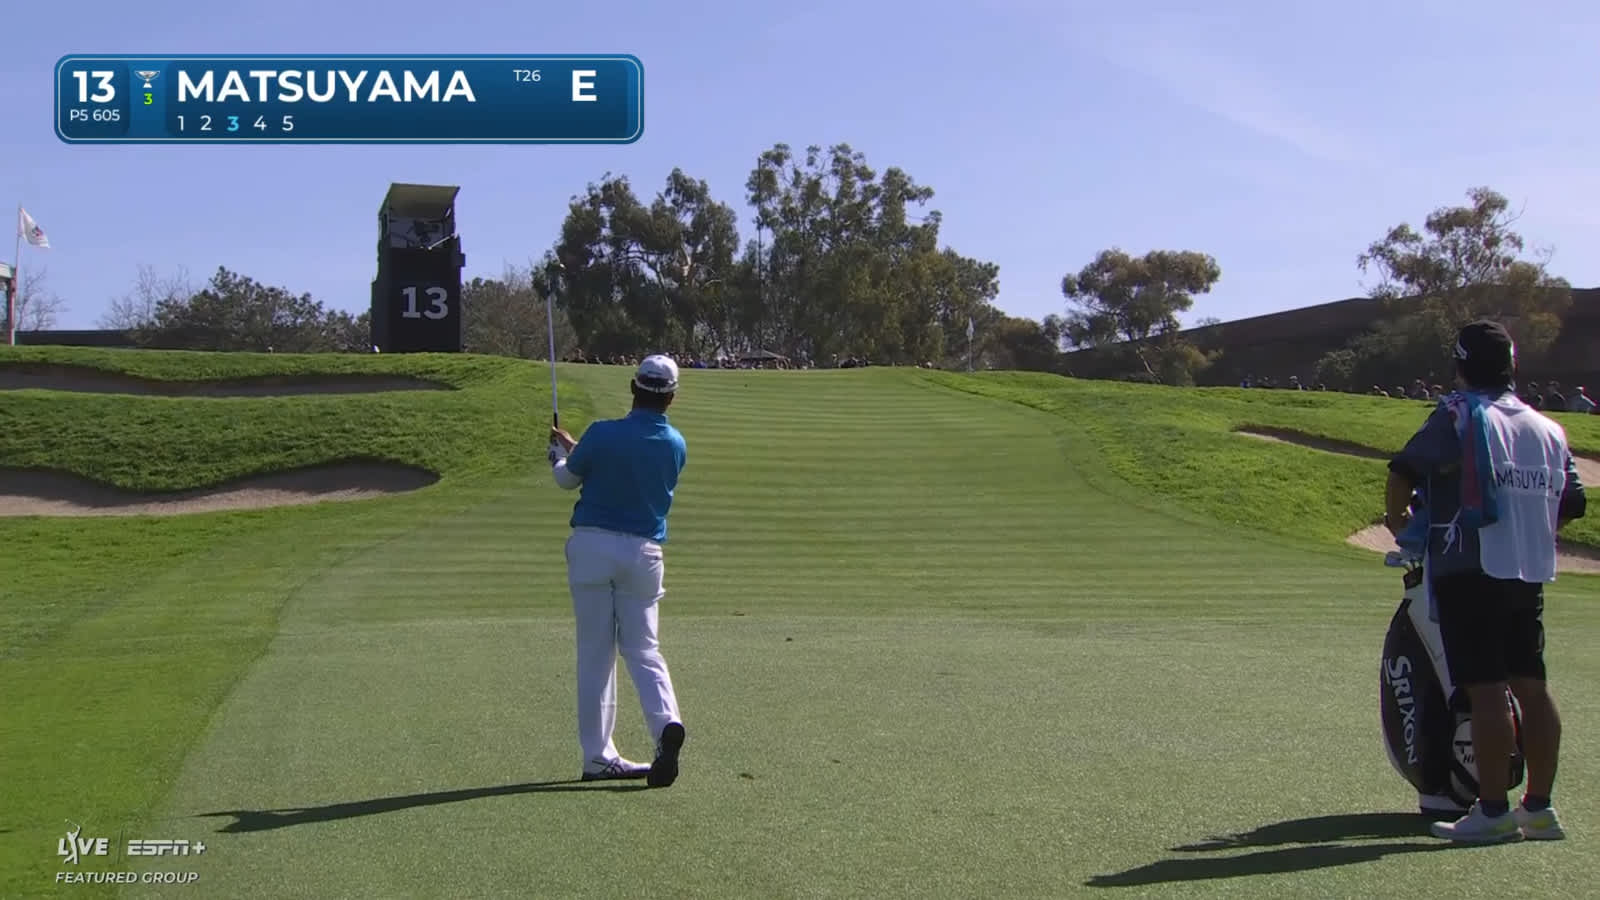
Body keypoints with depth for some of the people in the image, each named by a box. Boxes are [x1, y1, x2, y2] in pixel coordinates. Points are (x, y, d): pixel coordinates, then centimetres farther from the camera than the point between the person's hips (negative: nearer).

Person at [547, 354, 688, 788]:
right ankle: (667, 722, -16)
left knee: (595, 653, 6)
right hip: (643, 552, 2)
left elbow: (568, 479, 4)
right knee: (643, 649, 10)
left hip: (592, 544, -2)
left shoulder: (602, 434, -13)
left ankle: (598, 755, 8)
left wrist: (559, 452, 28)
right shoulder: (676, 446, 1)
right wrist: (575, 446, 27)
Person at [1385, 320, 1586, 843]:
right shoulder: (1548, 429, 14)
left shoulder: (1460, 415, -6)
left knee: (1486, 689, -7)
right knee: (1531, 686, 10)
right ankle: (1538, 808, 15)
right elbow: (1570, 505, 17)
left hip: (1471, 570, -7)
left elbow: (1405, 468, -13)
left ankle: (1492, 812, -5)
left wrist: (1397, 520, 5)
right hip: (1531, 574, 7)